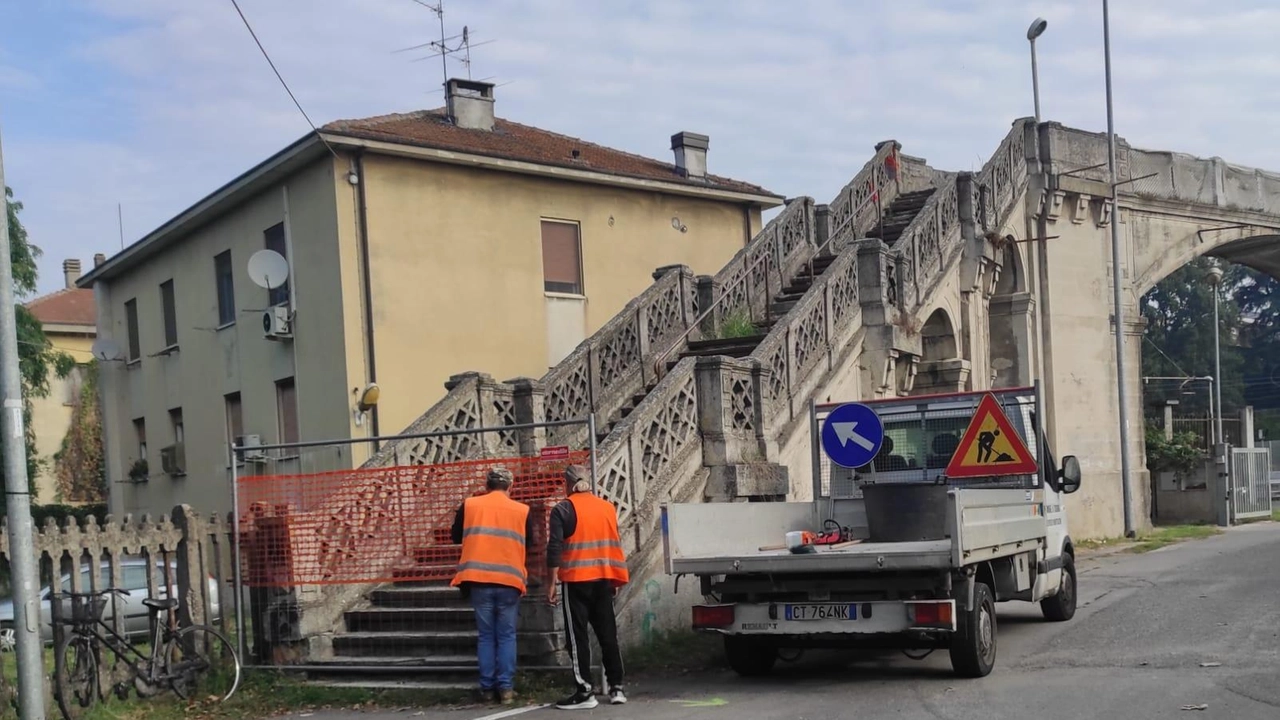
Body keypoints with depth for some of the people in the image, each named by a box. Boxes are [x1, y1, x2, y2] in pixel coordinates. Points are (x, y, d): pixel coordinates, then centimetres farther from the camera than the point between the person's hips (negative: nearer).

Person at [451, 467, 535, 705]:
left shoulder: (469, 505, 3)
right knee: (506, 636, 7)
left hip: (479, 579, 1)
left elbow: (456, 537, 15)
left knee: (486, 635, 10)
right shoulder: (522, 511, 2)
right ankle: (506, 688, 3)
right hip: (509, 580, -1)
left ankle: (487, 687, 10)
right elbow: (528, 543, 13)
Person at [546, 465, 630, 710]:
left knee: (578, 636, 0)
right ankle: (616, 688, 13)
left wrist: (553, 581, -7)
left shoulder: (563, 510, -5)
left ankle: (585, 692, -2)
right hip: (604, 579, 5)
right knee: (608, 634, 11)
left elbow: (554, 548, -11)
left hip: (576, 580, -5)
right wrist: (615, 580, 20)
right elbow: (615, 544, 14)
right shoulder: (608, 507, 11)